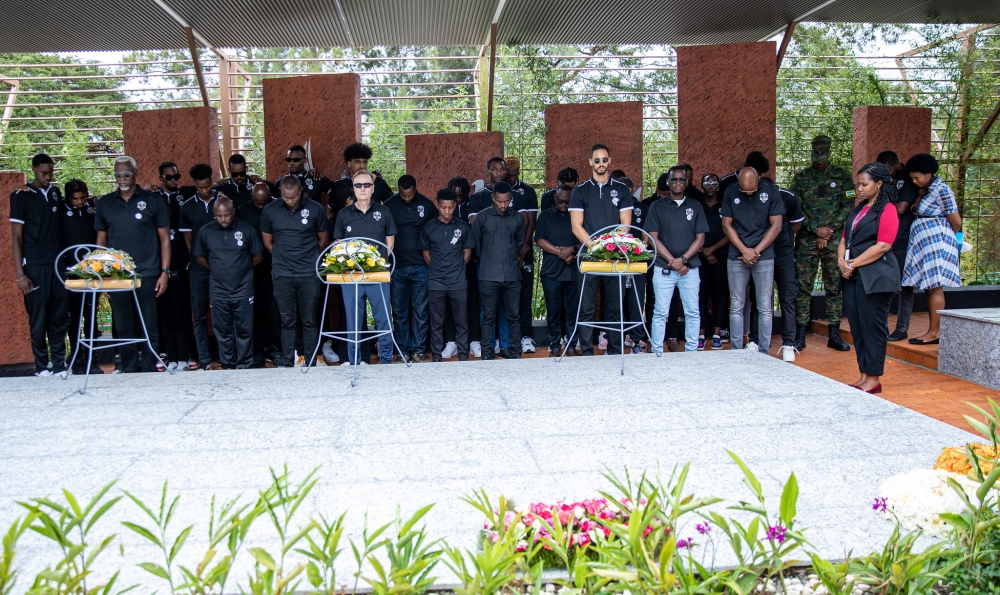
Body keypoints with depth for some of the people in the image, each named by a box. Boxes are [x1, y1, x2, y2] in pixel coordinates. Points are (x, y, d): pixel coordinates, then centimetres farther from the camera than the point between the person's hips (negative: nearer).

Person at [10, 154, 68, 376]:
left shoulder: (56, 193, 11)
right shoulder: (21, 197, -2)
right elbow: (16, 237, -4)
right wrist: (20, 274, -9)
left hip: (58, 264, 4)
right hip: (35, 266, -4)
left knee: (59, 317, 4)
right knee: (38, 319, 1)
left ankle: (59, 364, 10)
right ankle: (41, 366, 9)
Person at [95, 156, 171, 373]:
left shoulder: (152, 201, 2)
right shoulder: (105, 203, 10)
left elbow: (164, 238, 3)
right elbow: (101, 240, 14)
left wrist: (164, 272, -3)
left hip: (147, 275, -2)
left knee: (148, 327, 1)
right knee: (123, 328, 6)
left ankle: (150, 371, 10)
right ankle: (128, 371, 15)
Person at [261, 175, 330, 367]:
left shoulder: (315, 209, -2)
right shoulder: (270, 211, 1)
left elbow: (323, 239, 9)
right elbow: (268, 242, 12)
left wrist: (309, 258, 9)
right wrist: (284, 258, 8)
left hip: (309, 274, -1)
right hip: (282, 275, 1)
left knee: (310, 321, 3)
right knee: (287, 321, 5)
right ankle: (287, 364, 12)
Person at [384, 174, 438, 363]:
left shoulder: (426, 204, 0)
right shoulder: (390, 204, -1)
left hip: (420, 266, 0)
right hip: (397, 267, 0)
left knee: (420, 310, 2)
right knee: (399, 311, 5)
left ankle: (418, 349, 10)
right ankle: (403, 350, 14)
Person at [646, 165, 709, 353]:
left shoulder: (695, 206, 9)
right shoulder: (657, 207, 5)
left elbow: (700, 238, 4)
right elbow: (653, 237, -2)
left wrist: (683, 259, -10)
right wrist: (672, 261, -10)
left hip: (690, 268, 2)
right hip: (663, 268, -1)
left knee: (692, 312, 4)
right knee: (660, 313, -1)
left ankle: (692, 351, 12)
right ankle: (657, 352, 6)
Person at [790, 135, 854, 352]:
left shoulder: (842, 176, 6)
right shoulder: (801, 177, 7)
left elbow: (848, 207, 0)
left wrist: (829, 231, -9)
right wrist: (816, 228, -10)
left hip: (834, 240, 0)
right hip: (807, 240, 0)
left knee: (834, 287, 4)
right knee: (803, 287, 0)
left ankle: (834, 335, 12)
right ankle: (800, 336, 5)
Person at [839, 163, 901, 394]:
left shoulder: (887, 209, -6)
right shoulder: (859, 209, 19)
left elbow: (883, 245, -16)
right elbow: (844, 239, 18)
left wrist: (853, 263, -14)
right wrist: (841, 261, -1)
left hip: (875, 276, -8)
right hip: (853, 277, 8)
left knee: (872, 328, -3)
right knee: (857, 327, 8)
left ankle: (874, 379, 4)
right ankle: (864, 376, 16)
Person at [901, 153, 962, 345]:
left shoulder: (941, 190, -11)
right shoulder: (924, 191, 14)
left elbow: (956, 222, -8)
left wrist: (949, 238, 8)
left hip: (936, 243, -8)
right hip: (923, 244, 8)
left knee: (934, 287, -7)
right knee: (929, 288, 8)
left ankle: (935, 332, -4)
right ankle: (933, 331, 11)